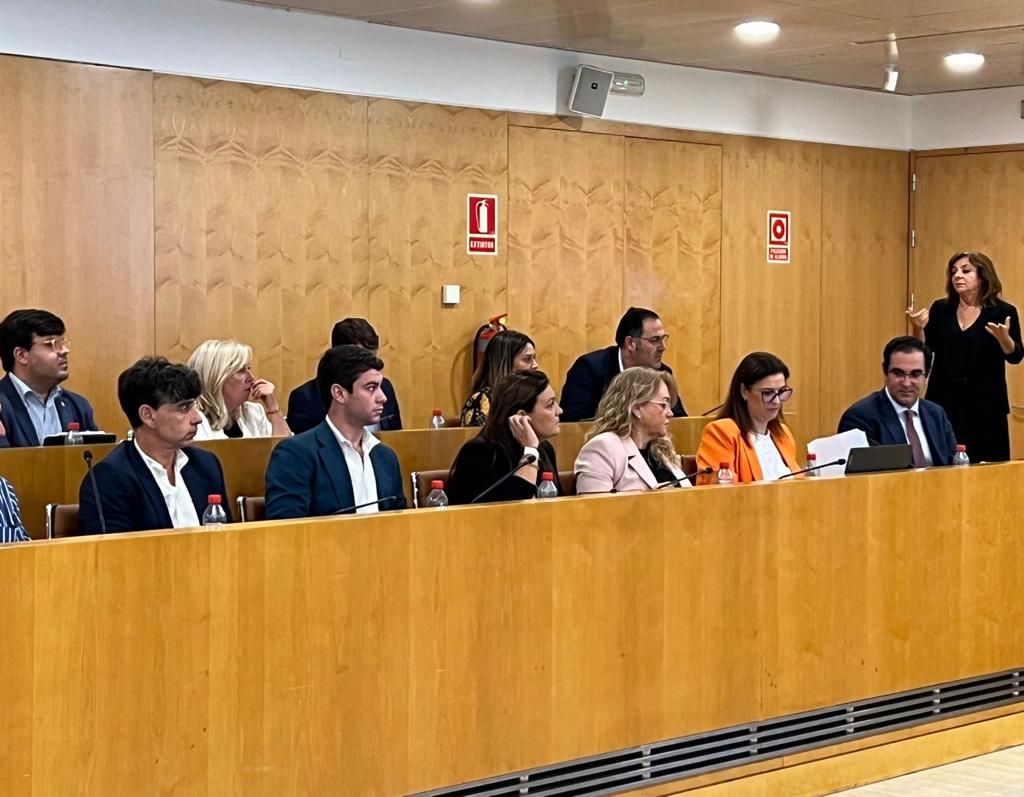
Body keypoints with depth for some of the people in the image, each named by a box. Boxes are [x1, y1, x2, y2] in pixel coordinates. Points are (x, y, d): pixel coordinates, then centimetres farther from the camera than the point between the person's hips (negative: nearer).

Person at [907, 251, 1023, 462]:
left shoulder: (1002, 312, -2)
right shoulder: (940, 309, 6)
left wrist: (1004, 338, -25)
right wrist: (918, 328, -13)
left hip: (985, 402, -3)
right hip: (944, 401, 3)